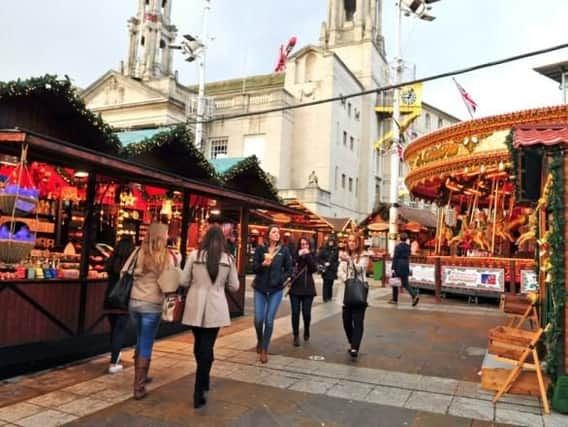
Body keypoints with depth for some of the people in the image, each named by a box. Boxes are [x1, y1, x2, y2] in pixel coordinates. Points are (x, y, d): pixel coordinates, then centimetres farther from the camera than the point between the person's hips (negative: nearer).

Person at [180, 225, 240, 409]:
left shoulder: (195, 255, -4)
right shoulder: (228, 258, -3)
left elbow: (184, 281, 1)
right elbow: (234, 286, 3)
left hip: (195, 306, 1)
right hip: (215, 308, -1)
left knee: (199, 344, 20)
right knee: (206, 347, 5)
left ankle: (203, 381, 38)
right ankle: (198, 392, 4)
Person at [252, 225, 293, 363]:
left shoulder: (284, 250, -2)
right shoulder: (260, 249, -2)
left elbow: (289, 269, 3)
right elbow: (254, 268, -3)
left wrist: (280, 280, -11)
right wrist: (262, 264, -22)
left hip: (276, 290, 0)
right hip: (260, 289, 1)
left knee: (269, 320, -2)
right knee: (258, 320, 1)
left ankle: (264, 350, 13)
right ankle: (259, 341, 33)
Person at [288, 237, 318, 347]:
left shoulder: (311, 256, 6)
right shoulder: (295, 255, 3)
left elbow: (314, 269, -10)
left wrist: (308, 255, -14)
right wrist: (298, 255, -15)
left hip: (308, 288, 0)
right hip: (295, 288, 0)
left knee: (306, 313, 0)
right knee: (295, 313, -1)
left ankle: (306, 330, 28)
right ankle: (296, 336, 10)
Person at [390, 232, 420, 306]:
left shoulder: (397, 247, -11)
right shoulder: (408, 247, 8)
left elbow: (395, 258, -14)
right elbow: (408, 257, 16)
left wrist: (393, 269, -15)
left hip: (398, 266, -6)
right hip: (406, 266, 6)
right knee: (405, 283, 7)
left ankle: (395, 300, 15)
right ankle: (415, 295, -14)